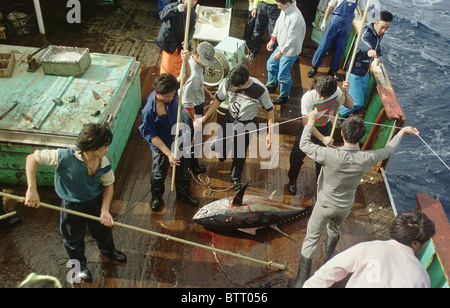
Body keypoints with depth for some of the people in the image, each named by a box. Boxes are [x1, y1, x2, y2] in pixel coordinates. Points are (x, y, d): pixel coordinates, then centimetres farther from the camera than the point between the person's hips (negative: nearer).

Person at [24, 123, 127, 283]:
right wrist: (32, 190, -28)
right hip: (71, 205, -3)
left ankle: (108, 250, 59)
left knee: (104, 228, 25)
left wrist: (105, 210, -18)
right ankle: (79, 264, 49)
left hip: (96, 202, 3)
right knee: (73, 238, 18)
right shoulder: (66, 157, -33)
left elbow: (109, 185, -6)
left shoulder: (104, 163, -21)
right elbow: (32, 158, -23)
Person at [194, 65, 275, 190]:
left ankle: (236, 178, 40)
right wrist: (203, 118, -12)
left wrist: (270, 134, -16)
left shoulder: (260, 89, -28)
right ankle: (225, 151, 39)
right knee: (215, 146, -2)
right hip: (229, 118, 3)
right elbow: (218, 101, -6)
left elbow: (270, 110, -16)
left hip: (247, 125, -2)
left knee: (240, 154, 10)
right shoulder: (229, 83, -20)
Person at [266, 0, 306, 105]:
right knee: (271, 64, 24)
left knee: (283, 75, 1)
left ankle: (284, 96, 24)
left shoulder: (295, 18, -33)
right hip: (282, 45, 10)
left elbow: (292, 39, -30)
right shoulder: (285, 10, -6)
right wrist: (272, 39, 14)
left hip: (290, 51, -9)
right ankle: (272, 85, 47)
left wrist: (281, 52, -23)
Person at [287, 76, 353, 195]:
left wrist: (346, 93, -29)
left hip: (325, 128, 3)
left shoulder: (336, 91, -19)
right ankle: (292, 181, 40)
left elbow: (350, 105, -7)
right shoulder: (308, 97, -32)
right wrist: (322, 138, -29)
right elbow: (306, 123, -26)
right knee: (297, 155, 11)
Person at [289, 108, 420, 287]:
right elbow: (387, 151, 0)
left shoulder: (331, 156, -33)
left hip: (325, 206, -4)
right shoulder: (367, 159, -21)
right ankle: (327, 258, 60)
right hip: (345, 206, 4)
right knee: (334, 230, 32)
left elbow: (304, 145, -22)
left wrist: (311, 121, -8)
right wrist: (402, 132, 17)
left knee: (311, 239, 9)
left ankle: (302, 281, 17)